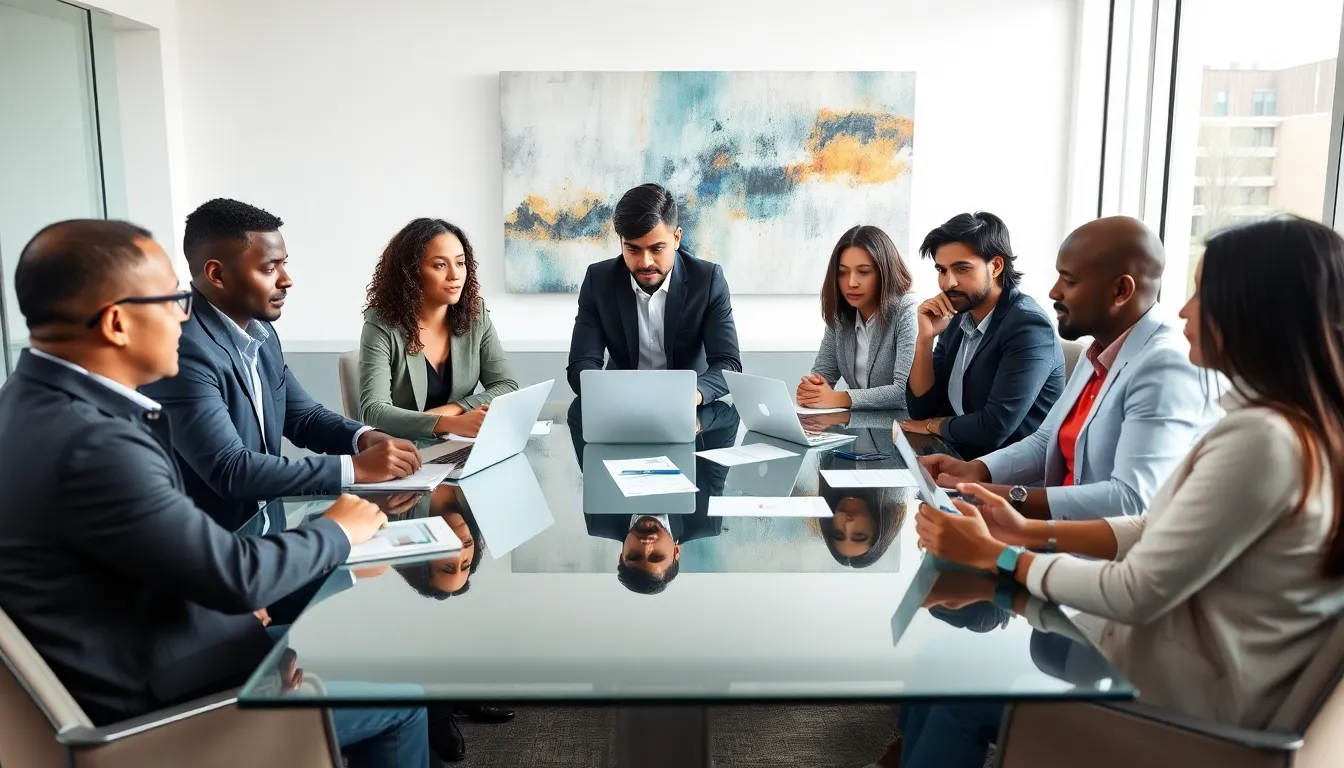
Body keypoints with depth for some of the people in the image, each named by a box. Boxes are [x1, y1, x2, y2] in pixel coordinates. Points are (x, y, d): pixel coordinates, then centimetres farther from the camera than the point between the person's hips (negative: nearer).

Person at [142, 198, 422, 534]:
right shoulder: (183, 349, -22)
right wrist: (355, 468, -25)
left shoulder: (260, 331, 6)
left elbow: (303, 415, 14)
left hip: (266, 528, 8)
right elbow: (229, 470, -26)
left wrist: (364, 437, -6)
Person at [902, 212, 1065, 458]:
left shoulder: (1028, 325, -18)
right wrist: (925, 337, -8)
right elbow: (921, 409, 5)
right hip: (959, 456, 6)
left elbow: (995, 428, -24)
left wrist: (933, 425, -6)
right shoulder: (956, 319, 3)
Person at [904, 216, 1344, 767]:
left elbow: (1136, 594, -24)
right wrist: (1031, 531, 2)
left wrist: (992, 555, -12)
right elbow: (1162, 532, 9)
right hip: (1181, 664, 8)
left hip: (1183, 702, -8)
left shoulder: (1262, 439, -27)